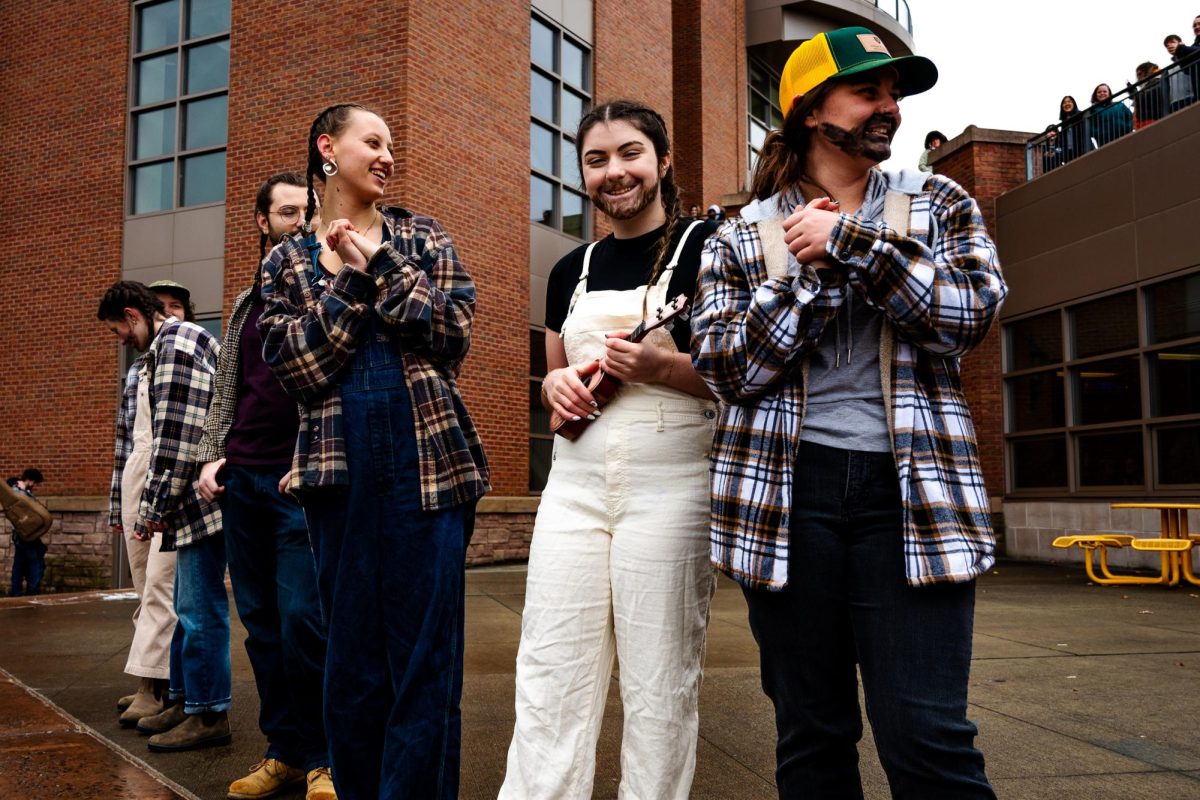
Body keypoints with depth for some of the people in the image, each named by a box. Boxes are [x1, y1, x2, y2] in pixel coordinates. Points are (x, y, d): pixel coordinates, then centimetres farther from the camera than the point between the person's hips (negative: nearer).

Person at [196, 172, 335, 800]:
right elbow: (227, 389, 22)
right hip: (242, 478, 6)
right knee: (260, 623, 7)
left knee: (302, 620, -10)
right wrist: (213, 455, 9)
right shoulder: (247, 303, 19)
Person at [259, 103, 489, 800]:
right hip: (341, 467, 1)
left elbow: (455, 335, -1)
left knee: (426, 653, 0)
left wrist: (379, 264, -5)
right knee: (352, 652, 7)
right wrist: (350, 280, -7)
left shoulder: (423, 238, 13)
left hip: (429, 459, 0)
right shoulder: (288, 261, 12)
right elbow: (299, 366, -2)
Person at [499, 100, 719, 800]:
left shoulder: (707, 248, -1)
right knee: (549, 679, 5)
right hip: (575, 484, 5)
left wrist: (662, 366, -19)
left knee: (660, 688, 4)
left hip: (670, 487, -4)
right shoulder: (572, 271, 15)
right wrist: (557, 385, 1)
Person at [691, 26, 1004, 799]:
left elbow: (972, 311, -6)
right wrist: (809, 268, -10)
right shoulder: (742, 236, 7)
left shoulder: (940, 204, 11)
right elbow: (727, 367, -3)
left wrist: (846, 240, -10)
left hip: (908, 488, 0)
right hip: (788, 494, 1)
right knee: (810, 734, 10)